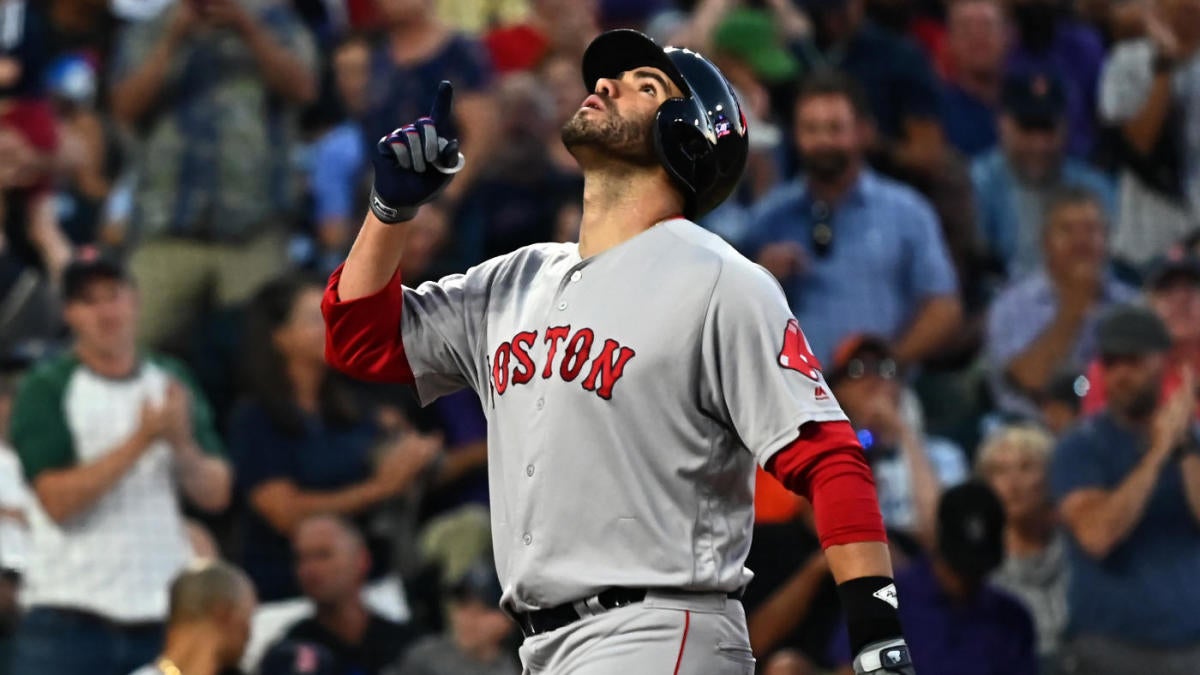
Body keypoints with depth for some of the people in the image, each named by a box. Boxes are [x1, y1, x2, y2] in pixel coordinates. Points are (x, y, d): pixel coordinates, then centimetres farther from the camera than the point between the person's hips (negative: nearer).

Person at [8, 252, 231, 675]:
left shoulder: (171, 383, 11)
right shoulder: (46, 390, -2)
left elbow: (215, 494, 8)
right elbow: (57, 500, -13)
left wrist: (182, 445, -12)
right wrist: (141, 440, -17)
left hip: (162, 612, 4)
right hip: (70, 615, -4)